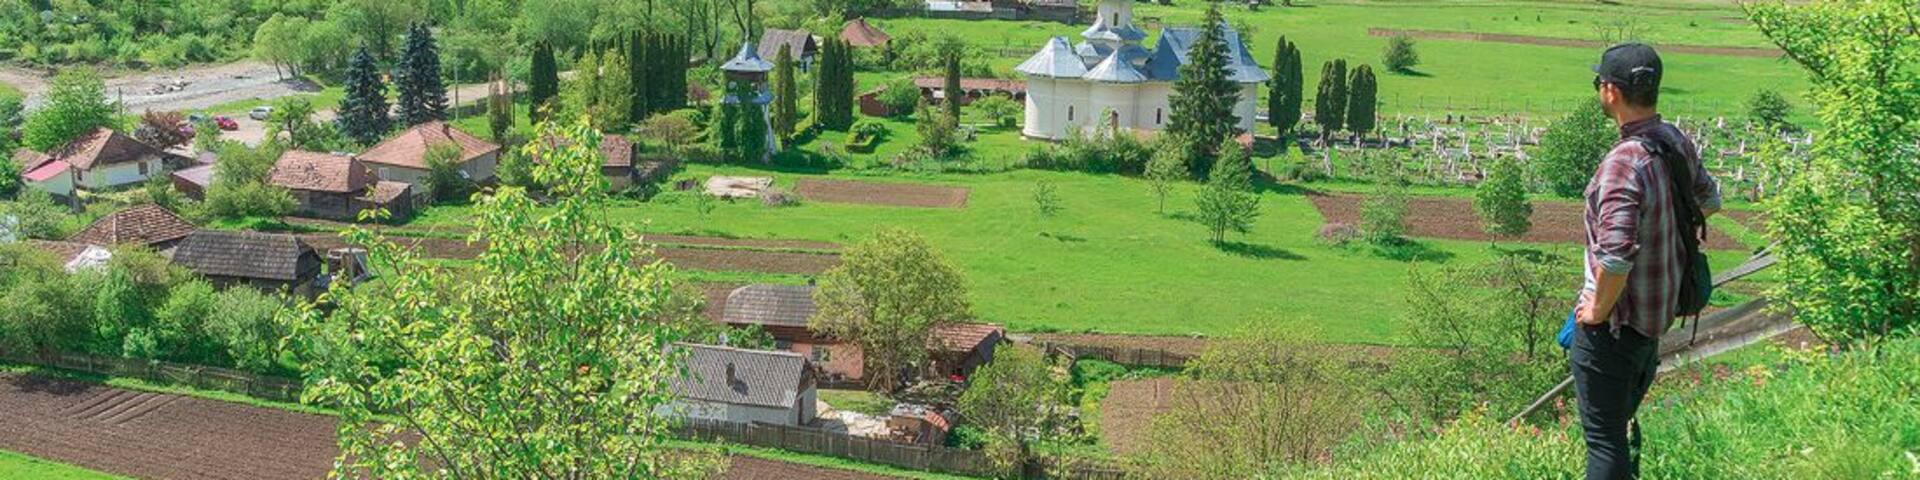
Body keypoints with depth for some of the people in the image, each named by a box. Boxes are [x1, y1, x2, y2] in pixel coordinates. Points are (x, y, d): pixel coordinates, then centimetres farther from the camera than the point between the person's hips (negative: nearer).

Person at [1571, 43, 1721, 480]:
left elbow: (1615, 257, -36)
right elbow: (1709, 201, 20)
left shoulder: (1623, 164, -29)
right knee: (1624, 420, 28)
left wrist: (1598, 310, -20)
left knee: (1604, 439, 1)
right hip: (1661, 312, 9)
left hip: (1615, 324, -9)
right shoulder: (1678, 144, -1)